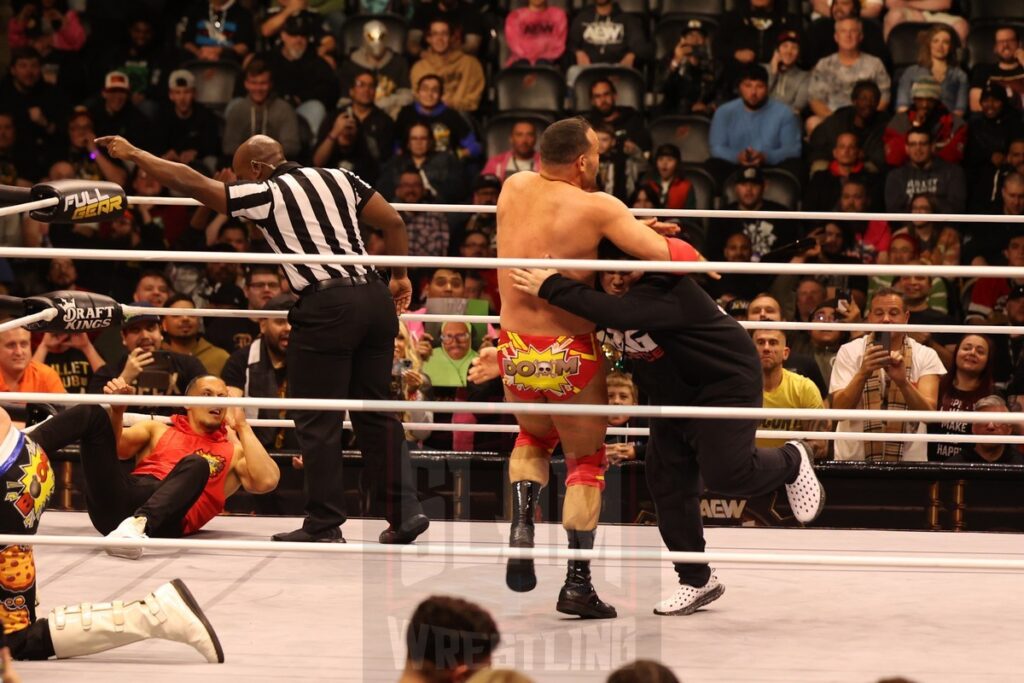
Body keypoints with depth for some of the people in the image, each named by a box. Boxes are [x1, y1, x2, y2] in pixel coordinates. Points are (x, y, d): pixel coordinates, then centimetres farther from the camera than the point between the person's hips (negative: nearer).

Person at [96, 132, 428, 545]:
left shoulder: (265, 195, 0)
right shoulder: (338, 178, 14)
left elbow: (189, 182, 1)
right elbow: (393, 222, 13)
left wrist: (134, 154, 10)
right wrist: (400, 276, 24)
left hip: (326, 306, -6)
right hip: (375, 300, 6)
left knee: (317, 421, 2)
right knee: (375, 413, 13)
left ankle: (324, 524, 5)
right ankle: (405, 510, 7)